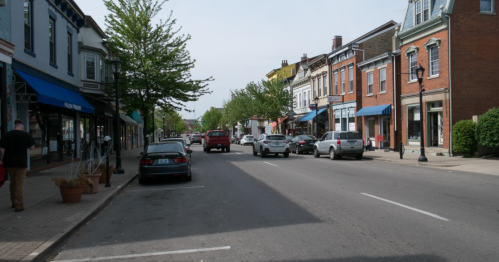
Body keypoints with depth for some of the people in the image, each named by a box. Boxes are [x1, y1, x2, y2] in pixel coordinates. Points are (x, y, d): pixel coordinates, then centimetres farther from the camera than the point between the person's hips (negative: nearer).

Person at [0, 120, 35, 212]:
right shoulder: (26, 135, -5)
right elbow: (32, 147, 0)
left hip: (9, 163, 3)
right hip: (21, 163, -3)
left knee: (13, 182, 18)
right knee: (19, 183, 1)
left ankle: (13, 202, 28)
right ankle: (18, 205, -1)